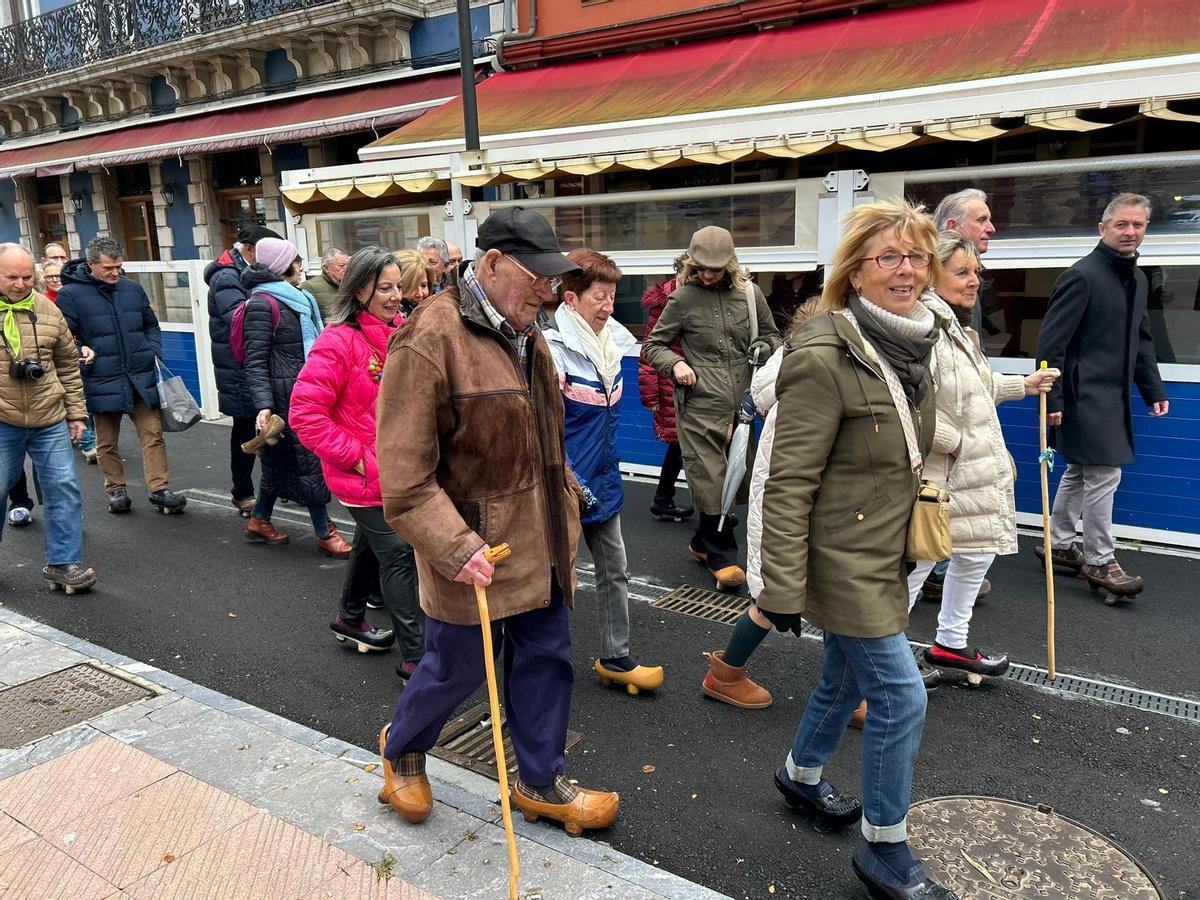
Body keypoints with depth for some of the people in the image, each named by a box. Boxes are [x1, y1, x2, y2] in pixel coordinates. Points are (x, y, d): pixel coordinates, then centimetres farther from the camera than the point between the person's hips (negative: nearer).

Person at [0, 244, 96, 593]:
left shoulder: (49, 312, 5)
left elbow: (68, 367, 12)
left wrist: (76, 413, 11)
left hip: (50, 421, 2)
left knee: (64, 487, 1)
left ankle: (63, 563, 12)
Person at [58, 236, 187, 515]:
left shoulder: (133, 289, 6)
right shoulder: (71, 294, -6)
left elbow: (151, 325, 17)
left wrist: (154, 353, 5)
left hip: (142, 378, 3)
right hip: (102, 384, -2)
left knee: (153, 435, 2)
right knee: (107, 442, 12)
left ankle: (159, 489, 8)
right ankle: (115, 489, 27)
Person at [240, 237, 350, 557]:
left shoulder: (297, 299, 15)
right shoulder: (262, 303, -12)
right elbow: (255, 362, -16)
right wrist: (264, 406, -25)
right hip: (286, 395, -9)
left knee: (282, 458, 16)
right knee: (309, 459, -3)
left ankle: (259, 521, 30)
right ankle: (325, 534, 6)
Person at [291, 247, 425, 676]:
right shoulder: (339, 341, -19)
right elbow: (305, 413, -20)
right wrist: (354, 456, -18)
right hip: (365, 476, -8)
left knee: (372, 544, 24)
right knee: (398, 554, -6)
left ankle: (350, 618, 47)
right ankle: (415, 658, 3)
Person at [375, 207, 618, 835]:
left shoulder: (523, 333, 8)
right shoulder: (428, 340, -21)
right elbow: (404, 476, -22)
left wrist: (566, 497, 20)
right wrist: (456, 548, -26)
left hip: (539, 542, 8)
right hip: (475, 551, -8)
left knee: (546, 659, 15)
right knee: (458, 667, 11)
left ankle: (541, 782, 35)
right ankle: (401, 749, 42)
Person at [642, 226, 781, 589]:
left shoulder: (749, 292, 6)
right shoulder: (683, 297, 0)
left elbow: (772, 334, 20)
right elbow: (653, 345, 7)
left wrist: (764, 346, -3)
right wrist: (675, 364, -12)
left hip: (741, 404, 3)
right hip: (699, 406, -3)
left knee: (737, 480, 11)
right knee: (710, 482, -2)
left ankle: (704, 543, 31)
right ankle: (722, 556, 13)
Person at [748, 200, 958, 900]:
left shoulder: (910, 348, 6)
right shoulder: (826, 357, -21)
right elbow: (788, 482, -22)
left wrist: (909, 541, 23)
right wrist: (781, 586, -21)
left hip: (882, 555, 9)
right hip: (839, 560, -8)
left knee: (848, 678, 22)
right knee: (902, 697, -3)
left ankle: (802, 776, 48)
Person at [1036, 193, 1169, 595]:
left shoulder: (1137, 278, 14)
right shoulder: (1082, 276, -13)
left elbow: (1142, 340, 21)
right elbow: (1051, 342, -16)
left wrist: (1154, 389, 15)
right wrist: (1052, 399, -19)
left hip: (1113, 395, 9)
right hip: (1085, 394, -9)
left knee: (1079, 472, 16)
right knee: (1104, 474, -7)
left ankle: (1059, 545, 28)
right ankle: (1099, 561, 5)